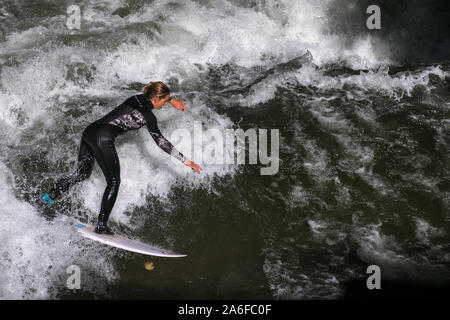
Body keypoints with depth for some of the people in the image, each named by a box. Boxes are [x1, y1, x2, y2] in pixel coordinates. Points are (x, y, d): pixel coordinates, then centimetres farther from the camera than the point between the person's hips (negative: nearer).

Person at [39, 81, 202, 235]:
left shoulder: (138, 98, 14)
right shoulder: (147, 115, -6)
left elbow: (151, 95, 39)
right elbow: (160, 141, -10)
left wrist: (171, 100, 42)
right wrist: (185, 160, -8)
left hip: (89, 131, 8)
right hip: (103, 138, -8)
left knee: (82, 173, 25)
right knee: (114, 181, 2)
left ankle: (50, 196, 22)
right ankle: (101, 225, -1)